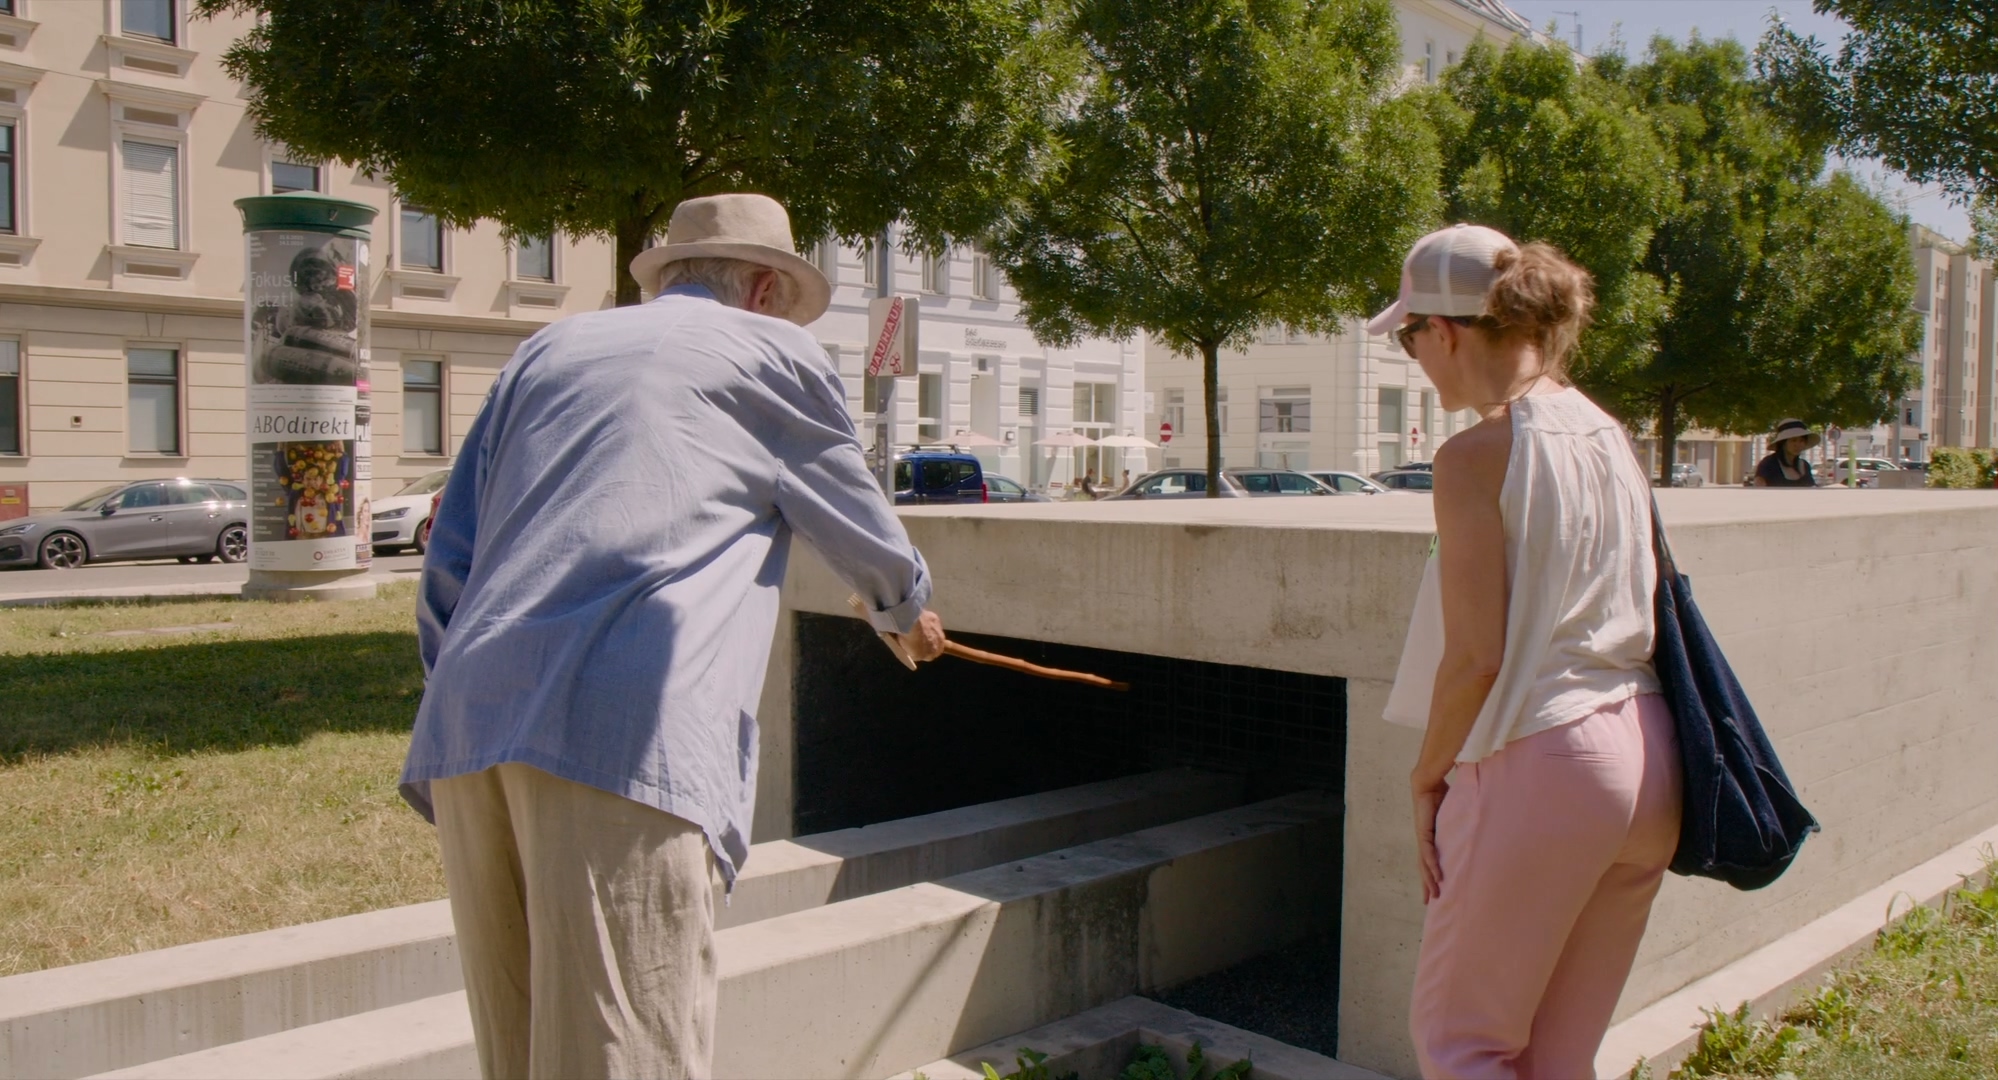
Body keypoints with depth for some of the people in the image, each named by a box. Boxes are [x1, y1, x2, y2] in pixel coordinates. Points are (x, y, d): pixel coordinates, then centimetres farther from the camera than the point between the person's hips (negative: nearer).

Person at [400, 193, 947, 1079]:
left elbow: (449, 564, 21)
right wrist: (906, 613, 46)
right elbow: (866, 533, 27)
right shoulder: (776, 355, 13)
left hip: (465, 734, 6)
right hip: (626, 735, -6)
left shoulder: (546, 351, 25)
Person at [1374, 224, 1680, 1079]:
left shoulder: (1475, 455, -13)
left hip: (1539, 764, -8)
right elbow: (1633, 618, 14)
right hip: (1648, 760, 8)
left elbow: (1475, 656, -16)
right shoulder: (1611, 438, 10)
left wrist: (1427, 776, -1)